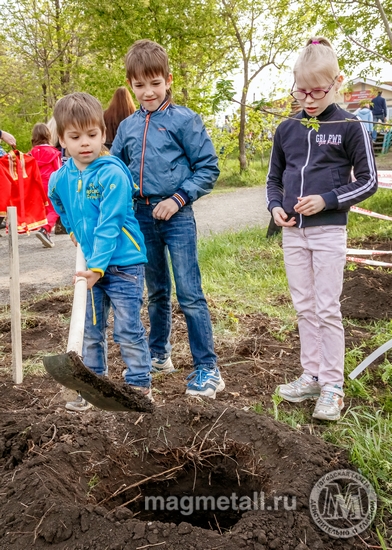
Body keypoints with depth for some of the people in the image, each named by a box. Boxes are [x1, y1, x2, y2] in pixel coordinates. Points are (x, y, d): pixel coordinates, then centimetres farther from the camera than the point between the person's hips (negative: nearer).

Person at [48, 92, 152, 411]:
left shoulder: (112, 173, -17)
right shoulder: (59, 179, 1)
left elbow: (109, 225, -21)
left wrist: (98, 266, -24)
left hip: (123, 263, -6)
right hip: (91, 264, 6)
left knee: (128, 330, 0)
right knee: (91, 330, 14)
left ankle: (140, 387, 14)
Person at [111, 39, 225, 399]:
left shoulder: (185, 120, -4)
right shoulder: (127, 127, 10)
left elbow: (208, 168, -5)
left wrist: (178, 198, -14)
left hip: (177, 216, -5)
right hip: (142, 217, 5)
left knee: (190, 295, -5)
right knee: (156, 292, 17)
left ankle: (207, 369, 2)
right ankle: (159, 354, 32)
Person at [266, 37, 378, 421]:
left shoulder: (348, 127, -4)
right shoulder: (286, 130, 8)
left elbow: (368, 180, -3)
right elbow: (274, 178, 17)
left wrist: (327, 200, -14)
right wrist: (275, 207, -3)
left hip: (328, 231, -4)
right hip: (292, 232, 5)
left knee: (327, 310, -1)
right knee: (304, 308, 11)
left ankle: (332, 386, 10)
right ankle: (311, 376, 23)